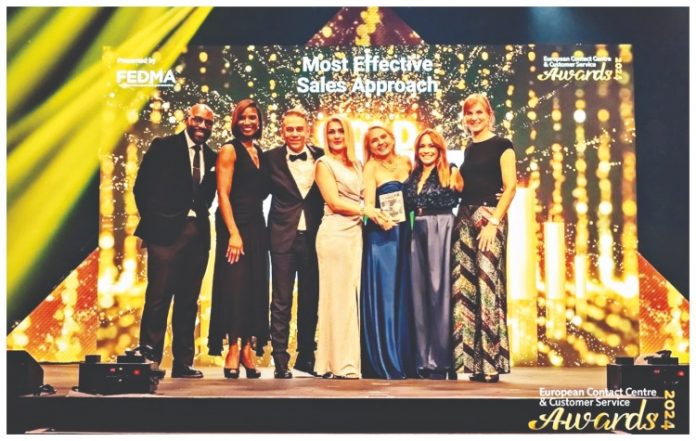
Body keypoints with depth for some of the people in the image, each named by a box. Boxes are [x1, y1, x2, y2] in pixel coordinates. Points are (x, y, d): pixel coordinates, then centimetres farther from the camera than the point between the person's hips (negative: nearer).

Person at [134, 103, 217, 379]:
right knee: (158, 296, -5)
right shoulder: (163, 147, 2)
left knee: (188, 301, 7)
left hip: (198, 234, 4)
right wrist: (151, 222, -3)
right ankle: (149, 358, 3)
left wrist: (202, 214, 1)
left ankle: (183, 362, 12)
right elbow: (142, 186, 0)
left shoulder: (212, 158, 14)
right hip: (166, 232, -4)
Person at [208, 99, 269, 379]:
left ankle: (248, 349, 8)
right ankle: (233, 350, -2)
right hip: (235, 226, -6)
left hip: (257, 227, 6)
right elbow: (223, 195, -10)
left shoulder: (260, 153, 16)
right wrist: (234, 234, -17)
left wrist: (258, 228, 6)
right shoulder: (229, 150, -3)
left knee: (255, 287, 4)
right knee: (235, 285, -7)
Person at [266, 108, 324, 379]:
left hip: (313, 237, 2)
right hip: (283, 237, -2)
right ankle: (280, 361, 6)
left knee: (310, 299, 10)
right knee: (281, 301, 1)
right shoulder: (272, 159, -2)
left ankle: (306, 356, 23)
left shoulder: (321, 157, 3)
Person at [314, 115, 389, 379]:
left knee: (352, 295, 4)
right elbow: (334, 202, -7)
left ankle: (350, 360, 7)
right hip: (335, 234, -6)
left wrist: (376, 213, 2)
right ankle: (339, 363, -4)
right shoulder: (324, 163, 1)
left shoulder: (357, 166, 19)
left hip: (356, 233, 6)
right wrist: (365, 210, -10)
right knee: (338, 295, -6)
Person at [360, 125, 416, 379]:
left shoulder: (406, 163, 12)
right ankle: (383, 362, 1)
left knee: (404, 296, 7)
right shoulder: (371, 168, -1)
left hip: (405, 234, 5)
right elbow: (368, 204, -10)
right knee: (382, 296, -4)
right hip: (381, 236, -5)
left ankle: (405, 358, 15)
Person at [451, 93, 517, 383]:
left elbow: (510, 186, -8)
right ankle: (472, 359, 5)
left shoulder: (501, 146, 0)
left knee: (487, 284, -11)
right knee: (463, 286, 0)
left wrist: (494, 222, -16)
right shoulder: (468, 150, 19)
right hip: (465, 218, 7)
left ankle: (491, 362, -7)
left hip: (489, 215, -6)